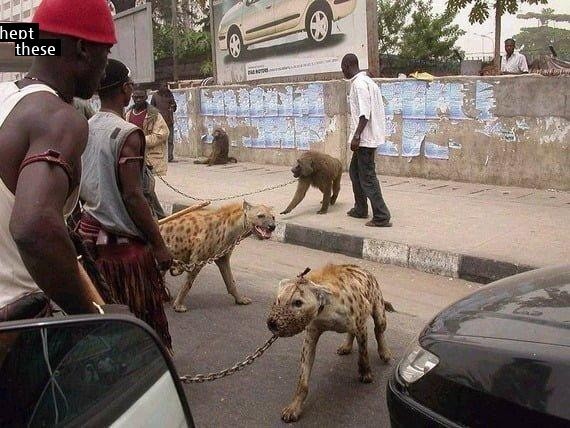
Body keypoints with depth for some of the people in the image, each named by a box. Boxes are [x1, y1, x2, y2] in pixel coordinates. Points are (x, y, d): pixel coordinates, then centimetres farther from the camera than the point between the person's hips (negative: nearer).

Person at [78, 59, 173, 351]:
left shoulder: (86, 129, 5)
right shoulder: (128, 134, -18)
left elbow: (81, 187, 12)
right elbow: (132, 196, -21)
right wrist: (159, 245, -16)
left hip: (91, 230, 8)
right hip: (124, 239, -8)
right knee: (147, 317, 5)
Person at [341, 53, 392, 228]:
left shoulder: (359, 84, -16)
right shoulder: (367, 81, 15)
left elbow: (365, 113, -23)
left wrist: (356, 136, -22)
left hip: (365, 138, -11)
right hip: (367, 137, 11)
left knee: (367, 177, -8)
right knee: (355, 171, 21)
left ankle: (381, 217, -7)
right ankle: (360, 209, 30)